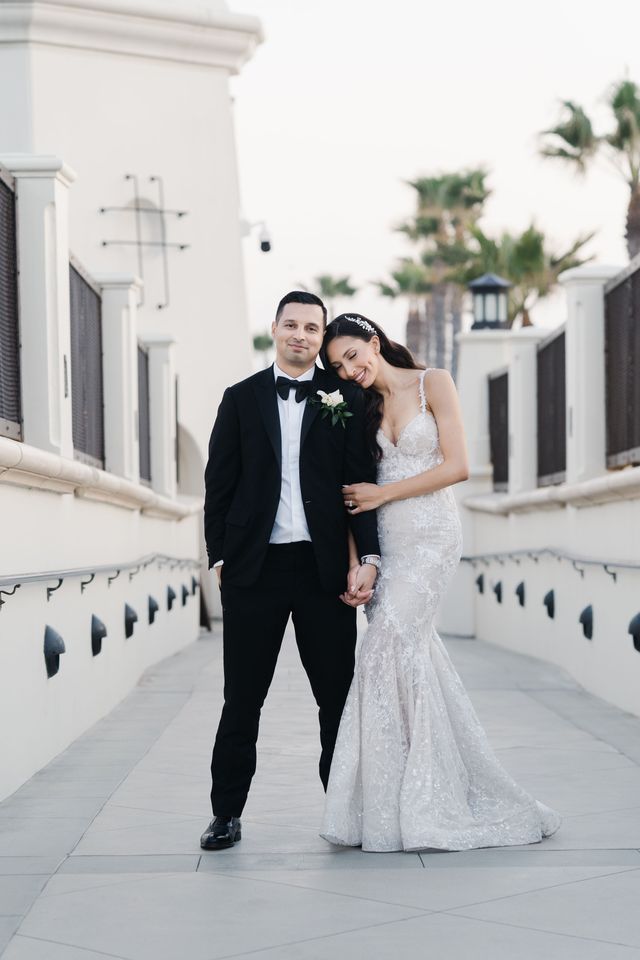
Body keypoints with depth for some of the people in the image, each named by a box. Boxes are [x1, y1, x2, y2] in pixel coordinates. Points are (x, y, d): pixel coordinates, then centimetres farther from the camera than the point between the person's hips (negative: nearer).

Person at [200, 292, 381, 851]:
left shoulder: (346, 400, 5)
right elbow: (219, 484, 7)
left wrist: (368, 559, -9)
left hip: (324, 567, 0)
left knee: (338, 695, 5)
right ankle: (227, 813, 14)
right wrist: (219, 556, 1)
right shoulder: (242, 399, 8)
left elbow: (362, 483, 0)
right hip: (253, 568, 0)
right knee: (242, 699, 6)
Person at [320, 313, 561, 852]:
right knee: (414, 656, 0)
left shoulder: (433, 384, -1)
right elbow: (358, 491, 12)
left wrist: (382, 494, -7)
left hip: (430, 537, -6)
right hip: (386, 542, 6)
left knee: (386, 649, -15)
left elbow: (457, 467, -9)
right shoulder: (364, 407, 14)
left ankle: (397, 809, -9)